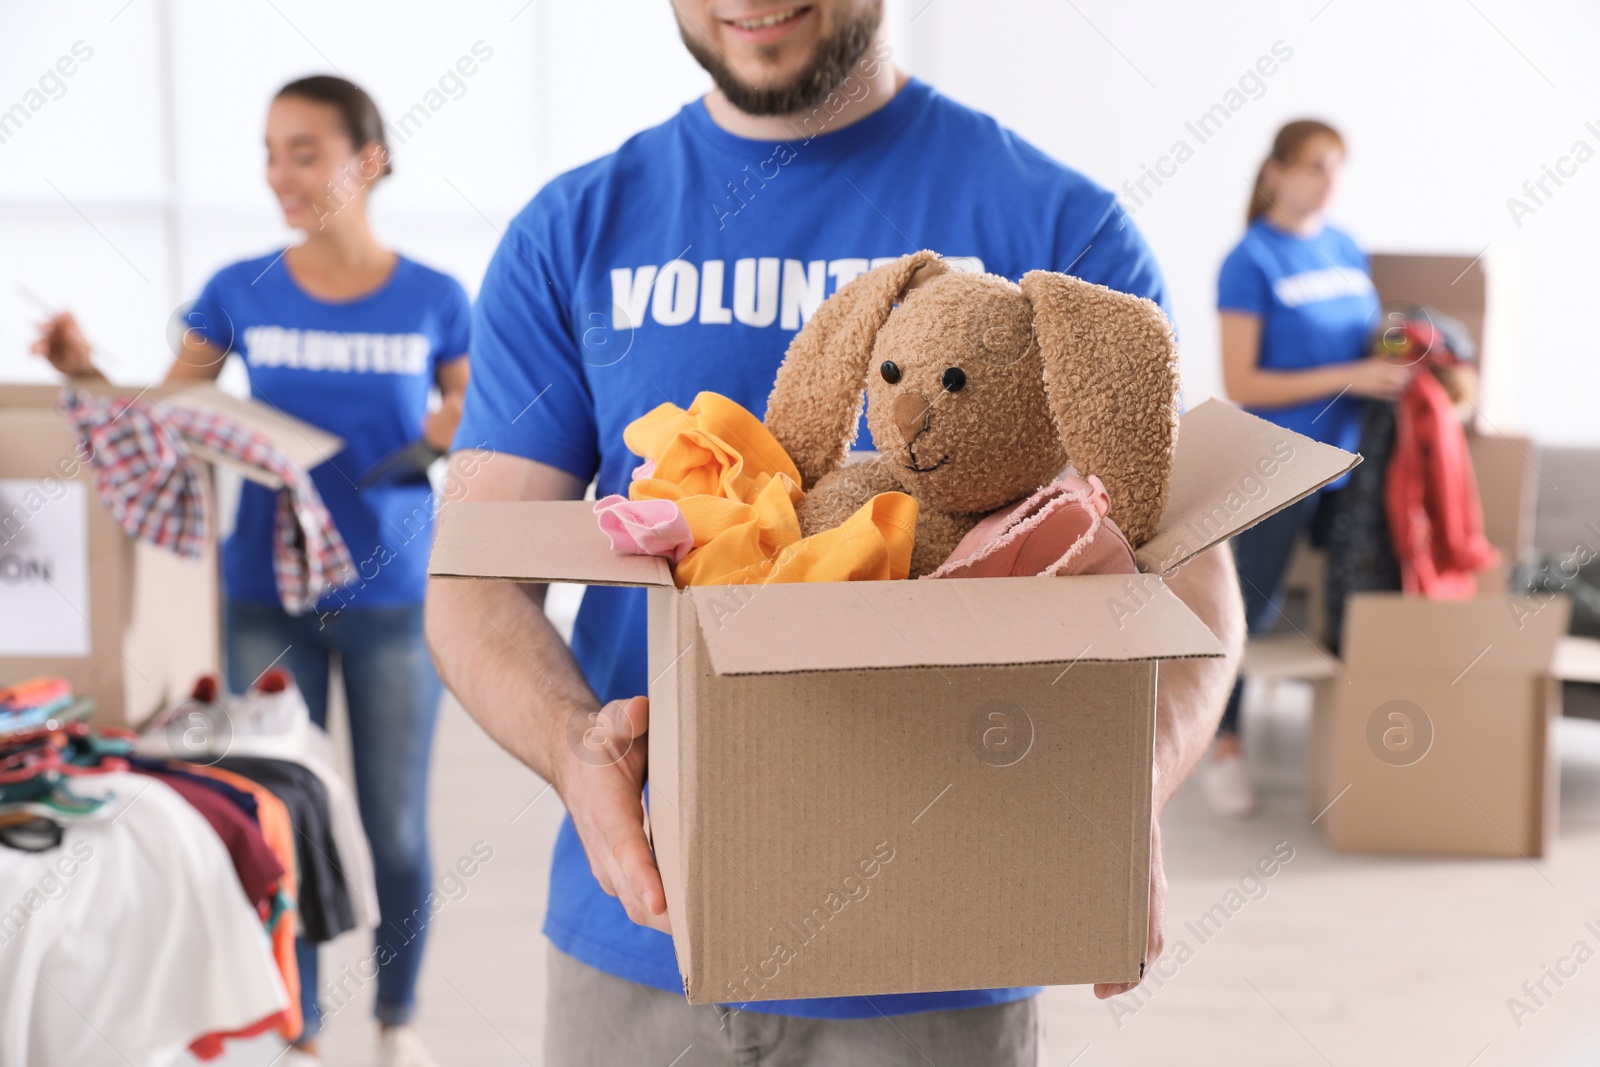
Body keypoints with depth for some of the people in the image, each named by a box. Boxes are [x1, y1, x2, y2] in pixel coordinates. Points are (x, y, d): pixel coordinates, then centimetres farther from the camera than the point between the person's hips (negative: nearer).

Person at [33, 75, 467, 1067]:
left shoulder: (434, 299, -2)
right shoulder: (240, 293, 0)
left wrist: (441, 431, -14)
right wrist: (88, 372, -12)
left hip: (394, 601, -1)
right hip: (269, 599, 1)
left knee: (398, 830, 7)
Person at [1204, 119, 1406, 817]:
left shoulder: (1347, 249, 8)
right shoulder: (1251, 262, -10)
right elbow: (1240, 385, -15)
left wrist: (1399, 370, -1)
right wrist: (1349, 378, -20)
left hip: (1350, 461, 6)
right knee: (1254, 608, 2)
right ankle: (1224, 748, 16)